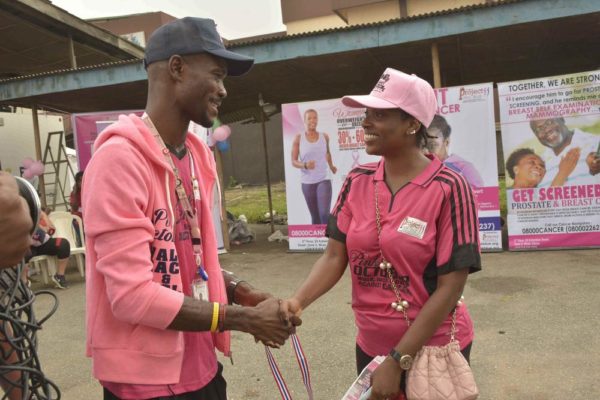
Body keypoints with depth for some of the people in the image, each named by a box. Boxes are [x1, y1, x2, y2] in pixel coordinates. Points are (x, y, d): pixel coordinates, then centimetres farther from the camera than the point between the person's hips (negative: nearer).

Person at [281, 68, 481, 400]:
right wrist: (298, 302, -22)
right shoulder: (357, 182, -3)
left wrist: (398, 360, -17)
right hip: (370, 346, 5)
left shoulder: (448, 189, -18)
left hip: (432, 351, -4)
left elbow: (450, 287, -18)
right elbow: (335, 256, -4)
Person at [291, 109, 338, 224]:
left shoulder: (324, 137, 3)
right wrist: (305, 165, -21)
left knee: (324, 214, -15)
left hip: (323, 180, 0)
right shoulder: (298, 138, -3)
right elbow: (293, 161, -3)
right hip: (307, 182, 0)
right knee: (315, 216, 9)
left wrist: (331, 166, 14)